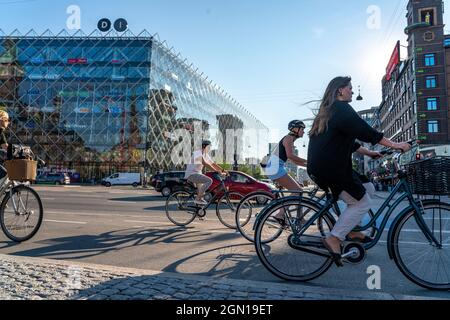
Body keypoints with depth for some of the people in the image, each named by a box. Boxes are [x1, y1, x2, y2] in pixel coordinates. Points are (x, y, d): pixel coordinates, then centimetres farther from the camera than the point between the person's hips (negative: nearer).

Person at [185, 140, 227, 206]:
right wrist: (217, 171, -30)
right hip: (191, 174, -10)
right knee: (209, 180, -26)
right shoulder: (198, 153, -17)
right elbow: (205, 163, -27)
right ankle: (197, 199, -20)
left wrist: (222, 170, -2)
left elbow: (213, 164, 10)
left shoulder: (206, 155, 11)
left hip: (197, 174, 10)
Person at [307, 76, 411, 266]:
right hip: (330, 169, -10)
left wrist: (369, 153, 28)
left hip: (319, 167, 10)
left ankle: (349, 230, 17)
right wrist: (394, 145, -13)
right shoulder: (342, 108, -8)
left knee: (367, 188, 16)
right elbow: (364, 131, -19)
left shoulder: (328, 111, 23)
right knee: (362, 202, -2)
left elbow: (346, 140, 28)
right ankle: (334, 239, -4)